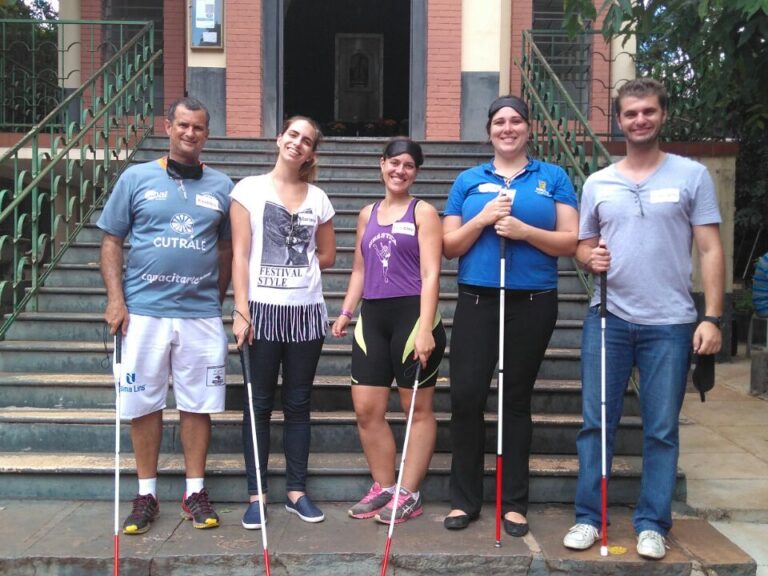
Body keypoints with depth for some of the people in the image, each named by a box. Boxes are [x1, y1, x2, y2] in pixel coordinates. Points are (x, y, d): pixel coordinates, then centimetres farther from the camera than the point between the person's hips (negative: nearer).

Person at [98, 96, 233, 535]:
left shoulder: (221, 186, 8)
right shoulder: (136, 178, 4)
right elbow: (112, 241, 5)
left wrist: (218, 299, 9)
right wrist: (116, 299, -4)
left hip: (202, 314, 1)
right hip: (144, 312, 0)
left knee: (198, 404, 6)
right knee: (144, 403, 7)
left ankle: (196, 491, 19)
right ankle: (146, 494, 21)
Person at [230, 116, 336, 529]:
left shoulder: (318, 198, 8)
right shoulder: (250, 189, 0)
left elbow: (327, 256, 17)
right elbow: (240, 254, -5)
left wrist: (297, 266, 2)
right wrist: (241, 310, -12)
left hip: (306, 311, 3)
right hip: (262, 309, -3)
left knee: (298, 403, 10)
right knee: (259, 404, 4)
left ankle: (297, 490, 20)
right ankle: (256, 494, 14)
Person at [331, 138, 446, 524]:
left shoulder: (423, 212, 0)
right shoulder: (367, 214, 17)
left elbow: (430, 274, -8)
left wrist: (425, 328, -17)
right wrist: (346, 311, 13)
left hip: (412, 313, -5)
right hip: (373, 316, 6)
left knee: (418, 409, 3)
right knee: (366, 409, 4)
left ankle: (409, 494, 13)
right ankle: (383, 487, 19)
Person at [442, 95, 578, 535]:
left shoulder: (553, 178, 6)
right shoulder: (468, 181, 10)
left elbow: (571, 243, -1)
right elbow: (449, 247, 6)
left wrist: (523, 230, -16)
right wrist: (482, 219, -11)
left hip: (533, 303, -1)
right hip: (477, 301, 1)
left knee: (517, 400, 7)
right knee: (466, 397, -3)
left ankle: (515, 503, 19)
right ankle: (465, 499, 13)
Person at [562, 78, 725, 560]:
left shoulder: (692, 175, 3)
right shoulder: (597, 183, 10)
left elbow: (710, 250, 0)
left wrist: (712, 317, -8)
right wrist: (590, 258, -9)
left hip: (671, 323, -2)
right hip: (608, 319, 2)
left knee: (662, 429, 6)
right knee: (596, 423, 5)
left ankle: (652, 524, 19)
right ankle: (589, 517, 18)